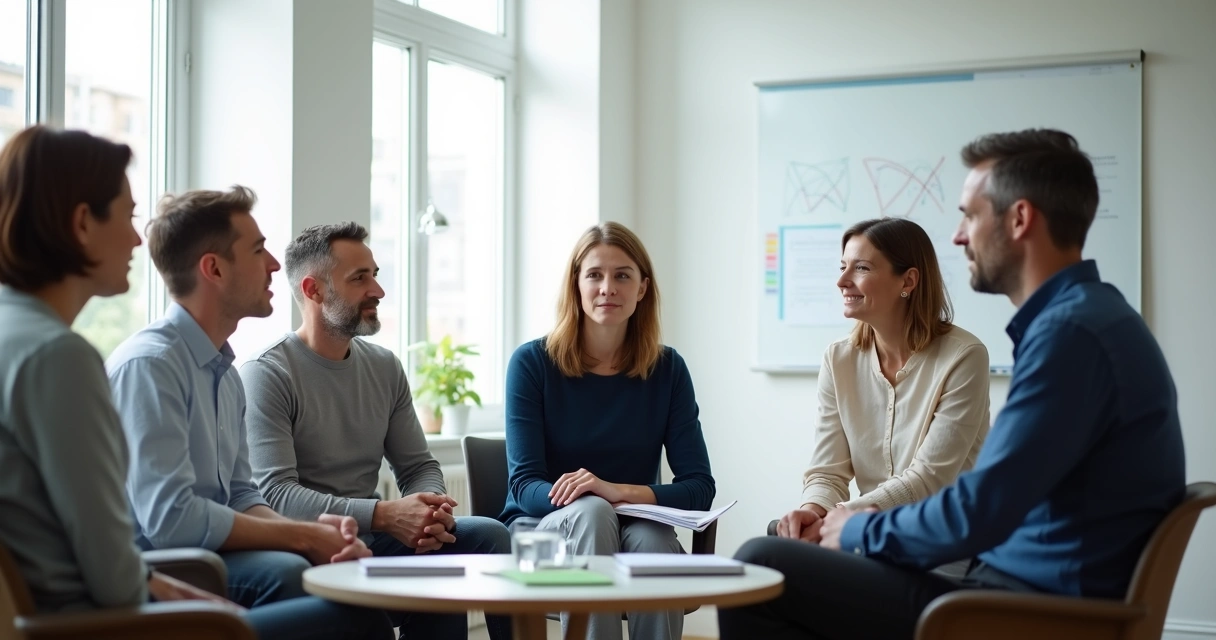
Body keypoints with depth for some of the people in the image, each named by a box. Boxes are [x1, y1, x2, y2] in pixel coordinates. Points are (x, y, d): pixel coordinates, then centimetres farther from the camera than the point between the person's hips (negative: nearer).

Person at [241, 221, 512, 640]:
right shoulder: (265, 375, -9)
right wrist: (384, 515, -26)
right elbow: (274, 493, -18)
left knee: (489, 535, -15)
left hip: (369, 539, 7)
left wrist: (430, 509, -13)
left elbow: (418, 466, 12)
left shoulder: (385, 367, 11)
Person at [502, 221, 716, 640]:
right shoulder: (532, 363, -4)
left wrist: (620, 491, -25)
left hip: (635, 531, 1)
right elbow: (524, 484, -9)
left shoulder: (668, 370, 0)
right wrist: (586, 498, -32)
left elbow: (699, 487, -6)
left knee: (653, 539, -33)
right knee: (592, 511, -34)